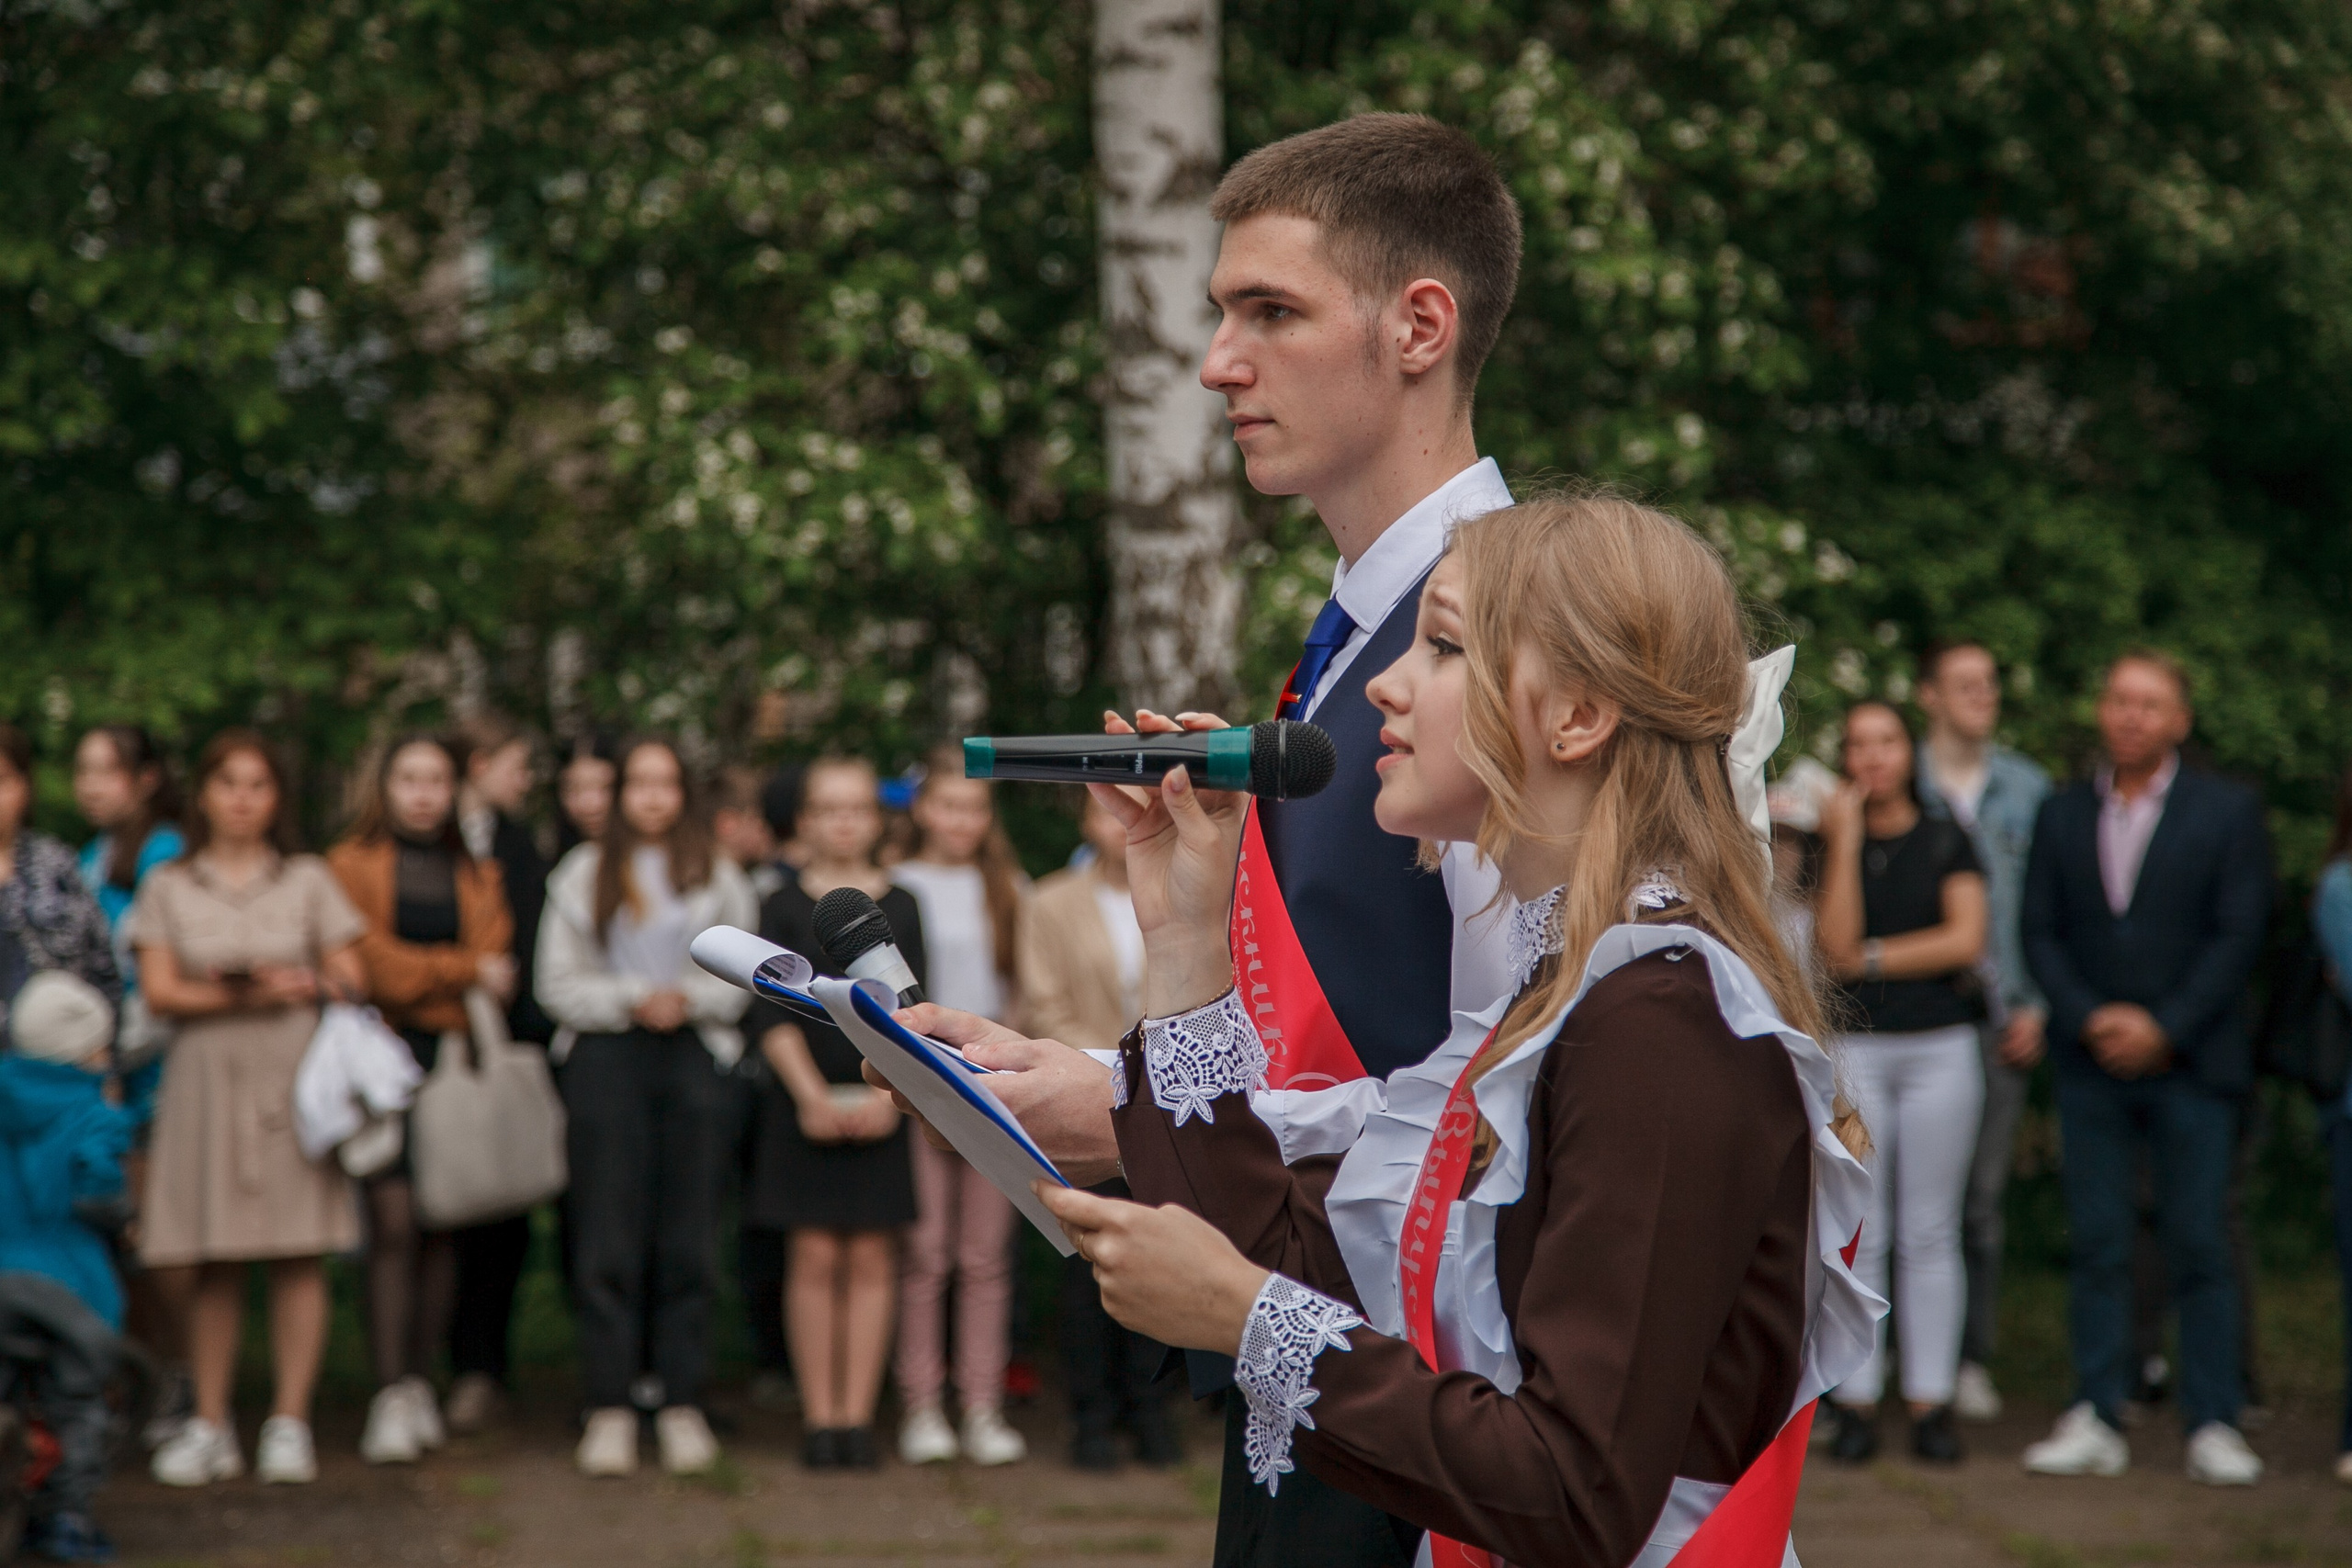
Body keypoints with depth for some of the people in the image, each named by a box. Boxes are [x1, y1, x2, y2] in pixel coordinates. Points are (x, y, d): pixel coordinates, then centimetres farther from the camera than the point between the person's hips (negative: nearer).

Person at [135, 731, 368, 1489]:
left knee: (297, 1254, -5)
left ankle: (290, 1422, 0)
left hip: (295, 1076, 0)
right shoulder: (169, 887, 10)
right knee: (209, 1262, -2)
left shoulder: (309, 880, 10)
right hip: (205, 1077, 0)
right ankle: (210, 1423, 5)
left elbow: (351, 981, 7)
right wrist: (244, 994, -11)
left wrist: (295, 987, -11)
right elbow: (160, 992, 0)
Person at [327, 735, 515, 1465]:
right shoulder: (350, 866, 7)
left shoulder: (478, 876, 18)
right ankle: (390, 1397, -13)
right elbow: (372, 964, -3)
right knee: (393, 1221, -13)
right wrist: (465, 972, 0)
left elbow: (498, 970, 8)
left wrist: (421, 979, -7)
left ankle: (421, 1383, 10)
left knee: (440, 1228, 1)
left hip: (455, 1060, 3)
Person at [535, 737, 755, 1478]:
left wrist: (688, 998, -12)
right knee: (608, 1239, -2)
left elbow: (746, 975, 5)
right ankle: (609, 1409, 1)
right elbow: (559, 984, 4)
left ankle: (683, 1404, 6)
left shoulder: (718, 878, 10)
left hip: (693, 1057, 1)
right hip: (606, 1057, -1)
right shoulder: (582, 876, 9)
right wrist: (632, 1001, -10)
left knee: (689, 1237, 0)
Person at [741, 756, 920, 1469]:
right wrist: (810, 1093, -12)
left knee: (872, 1257, 0)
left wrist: (889, 1092, -11)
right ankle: (819, 1415, 2)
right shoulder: (783, 907, 4)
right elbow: (773, 1014, -1)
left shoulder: (901, 907, 8)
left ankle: (857, 1413, 5)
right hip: (804, 1105, -1)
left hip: (882, 1106, 1)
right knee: (814, 1256, -2)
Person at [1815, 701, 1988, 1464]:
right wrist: (1846, 842, -10)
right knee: (1856, 1235, -3)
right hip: (1854, 1050, 0)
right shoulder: (1829, 843, 6)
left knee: (1930, 1234, 2)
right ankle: (1856, 1401, 1)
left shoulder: (1946, 842, 8)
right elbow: (1835, 945, -7)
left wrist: (1871, 957, -5)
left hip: (1940, 1049, 0)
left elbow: (1966, 939, -3)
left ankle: (1932, 1401, 5)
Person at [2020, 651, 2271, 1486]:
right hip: (2091, 1065, 2)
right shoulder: (2061, 814, 11)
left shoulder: (2228, 812, 2)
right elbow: (2040, 932, 7)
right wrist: (2088, 1018, -9)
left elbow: (2239, 935, -4)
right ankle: (2096, 1423, 5)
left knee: (2200, 1244, -3)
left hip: (2191, 1062, -2)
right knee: (2095, 1245, 2)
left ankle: (2213, 1425, 1)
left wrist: (2164, 1029, -11)